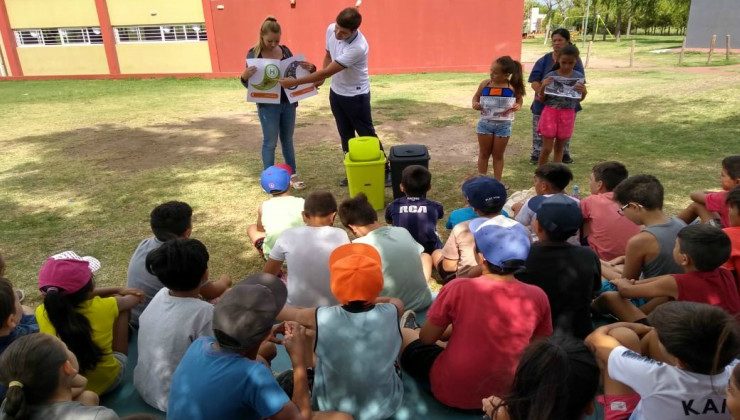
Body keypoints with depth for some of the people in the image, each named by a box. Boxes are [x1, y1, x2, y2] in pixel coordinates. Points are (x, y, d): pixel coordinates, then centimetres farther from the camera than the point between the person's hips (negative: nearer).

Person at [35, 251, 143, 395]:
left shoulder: (42, 313, -19)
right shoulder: (103, 307, -26)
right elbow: (135, 297, -2)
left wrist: (118, 289, 11)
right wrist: (119, 292, 20)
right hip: (108, 380, -2)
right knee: (118, 299, 13)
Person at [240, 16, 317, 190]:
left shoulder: (285, 50, 2)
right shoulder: (254, 54, -9)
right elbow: (250, 84, -7)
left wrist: (309, 68, -7)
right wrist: (244, 76, -29)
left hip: (288, 102, 4)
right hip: (267, 105, -4)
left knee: (287, 140, 16)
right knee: (270, 142, 4)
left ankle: (292, 174, 27)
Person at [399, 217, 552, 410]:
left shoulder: (458, 288, -24)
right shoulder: (538, 297, -14)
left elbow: (426, 338, -9)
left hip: (452, 392, -3)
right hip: (507, 393, 4)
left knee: (404, 335, 21)